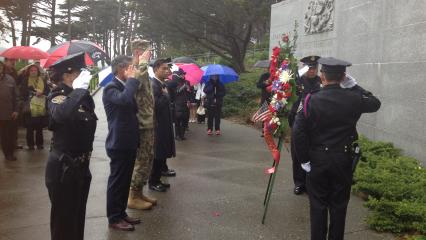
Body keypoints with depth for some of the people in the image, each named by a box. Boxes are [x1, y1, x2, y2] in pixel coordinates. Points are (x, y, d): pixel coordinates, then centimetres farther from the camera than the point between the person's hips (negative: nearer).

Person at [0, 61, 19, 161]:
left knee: (12, 134, 9)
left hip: (10, 113, 1)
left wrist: (16, 110, -4)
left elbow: (16, 96, 2)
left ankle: (11, 153, 22)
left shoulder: (10, 79, 1)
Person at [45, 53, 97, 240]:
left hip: (81, 164, 8)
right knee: (63, 217, 5)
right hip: (63, 167, -8)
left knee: (78, 214, 22)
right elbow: (61, 114, -39)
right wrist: (80, 88, -30)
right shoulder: (56, 97, -16)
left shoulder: (80, 96, 7)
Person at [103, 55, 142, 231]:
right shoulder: (111, 88, -14)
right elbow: (124, 100, -35)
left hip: (129, 142, 9)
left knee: (125, 181, 16)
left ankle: (121, 213, 27)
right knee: (117, 182, 1)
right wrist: (132, 79, -24)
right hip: (119, 144, -9)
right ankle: (114, 218, 12)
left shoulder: (125, 86, 13)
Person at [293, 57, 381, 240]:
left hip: (317, 160, -1)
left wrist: (304, 160, -6)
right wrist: (354, 86, 12)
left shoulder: (311, 100, -12)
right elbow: (375, 104, 14)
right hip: (343, 160, 1)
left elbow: (298, 132, -16)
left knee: (318, 205, 11)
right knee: (339, 205, 14)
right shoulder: (354, 99, -7)